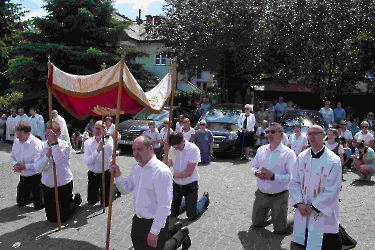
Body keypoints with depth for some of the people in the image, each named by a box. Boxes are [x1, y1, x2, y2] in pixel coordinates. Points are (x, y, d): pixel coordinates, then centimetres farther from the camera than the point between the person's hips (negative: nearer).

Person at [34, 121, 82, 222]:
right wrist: (47, 156, -23)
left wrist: (54, 142, -32)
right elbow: (37, 168, -10)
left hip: (64, 186, -4)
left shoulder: (65, 145, -13)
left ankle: (76, 199, 31)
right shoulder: (42, 147, -3)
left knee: (63, 217, 5)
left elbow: (59, 160, -31)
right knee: (51, 218, 14)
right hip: (48, 187, 4)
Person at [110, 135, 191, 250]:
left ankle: (180, 237, 27)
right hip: (137, 219, 8)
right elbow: (126, 189, 12)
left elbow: (164, 206, -26)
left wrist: (154, 232, -23)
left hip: (155, 222, -8)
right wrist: (118, 176, -6)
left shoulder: (162, 171, -26)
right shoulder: (136, 167, 2)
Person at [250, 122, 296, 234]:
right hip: (261, 194, 5)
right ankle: (269, 212, 46)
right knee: (256, 223, 20)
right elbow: (253, 166, 11)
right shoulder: (261, 149, 1)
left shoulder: (288, 153, -16)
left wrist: (273, 176, -28)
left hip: (279, 197, -4)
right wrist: (256, 172, -12)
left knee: (279, 229, 9)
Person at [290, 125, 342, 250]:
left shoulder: (333, 161, -12)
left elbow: (331, 190, -14)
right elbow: (294, 182, 2)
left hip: (324, 213, -4)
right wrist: (299, 204, -9)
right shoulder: (301, 157, 1)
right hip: (302, 212, 4)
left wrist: (312, 207, -14)